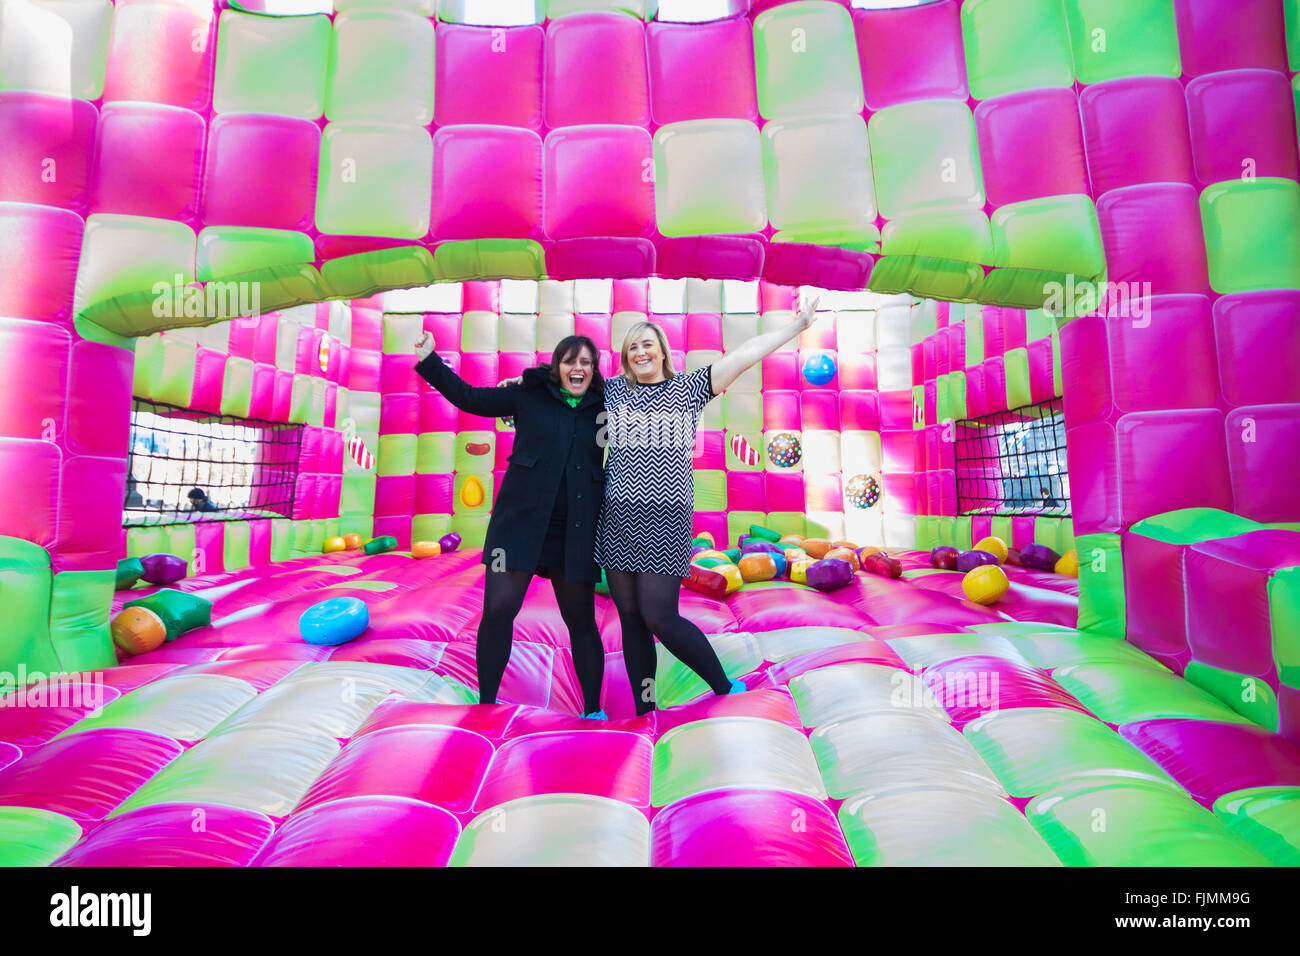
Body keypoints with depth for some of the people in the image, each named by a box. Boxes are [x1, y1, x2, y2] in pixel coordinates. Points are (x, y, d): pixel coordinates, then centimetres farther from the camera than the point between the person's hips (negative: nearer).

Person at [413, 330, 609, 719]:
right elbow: (469, 398, 6)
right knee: (498, 609, -4)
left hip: (575, 530, 1)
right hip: (520, 520, 0)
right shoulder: (530, 395, 5)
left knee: (581, 619, 6)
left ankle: (593, 709, 22)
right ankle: (486, 701, 16)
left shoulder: (605, 408, 7)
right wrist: (429, 362, 0)